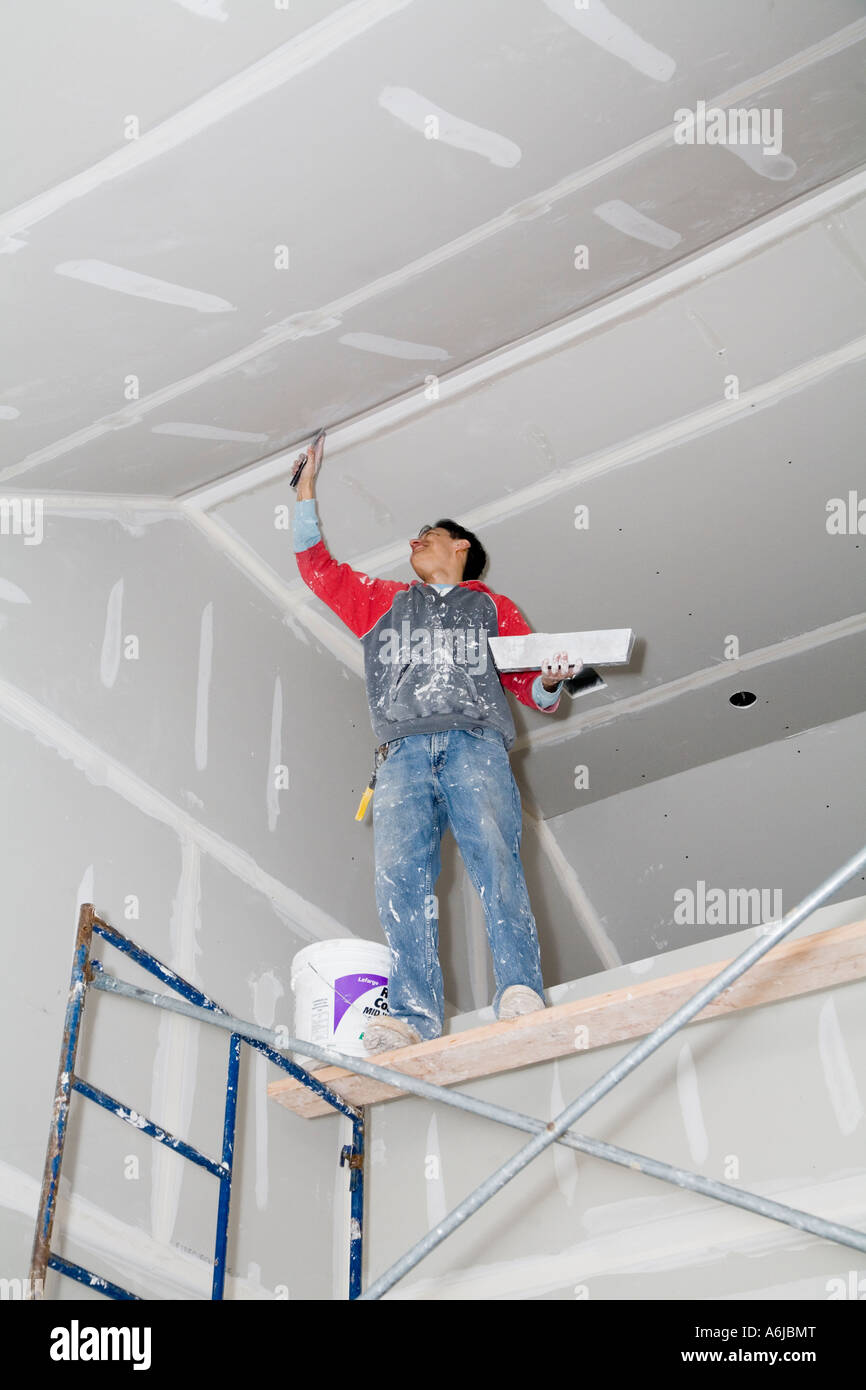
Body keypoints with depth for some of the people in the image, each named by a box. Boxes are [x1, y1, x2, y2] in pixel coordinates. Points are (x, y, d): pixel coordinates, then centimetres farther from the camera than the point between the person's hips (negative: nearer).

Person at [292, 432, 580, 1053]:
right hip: (404, 749, 2)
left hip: (475, 740, -1)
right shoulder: (381, 601, 34)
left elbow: (529, 687, 22)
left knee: (493, 850, -25)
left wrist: (551, 680, -1)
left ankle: (520, 991, -35)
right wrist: (307, 486, 41)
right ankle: (414, 1015, -29)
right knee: (401, 871, -19)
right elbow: (316, 564, 38)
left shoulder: (493, 606, 28)